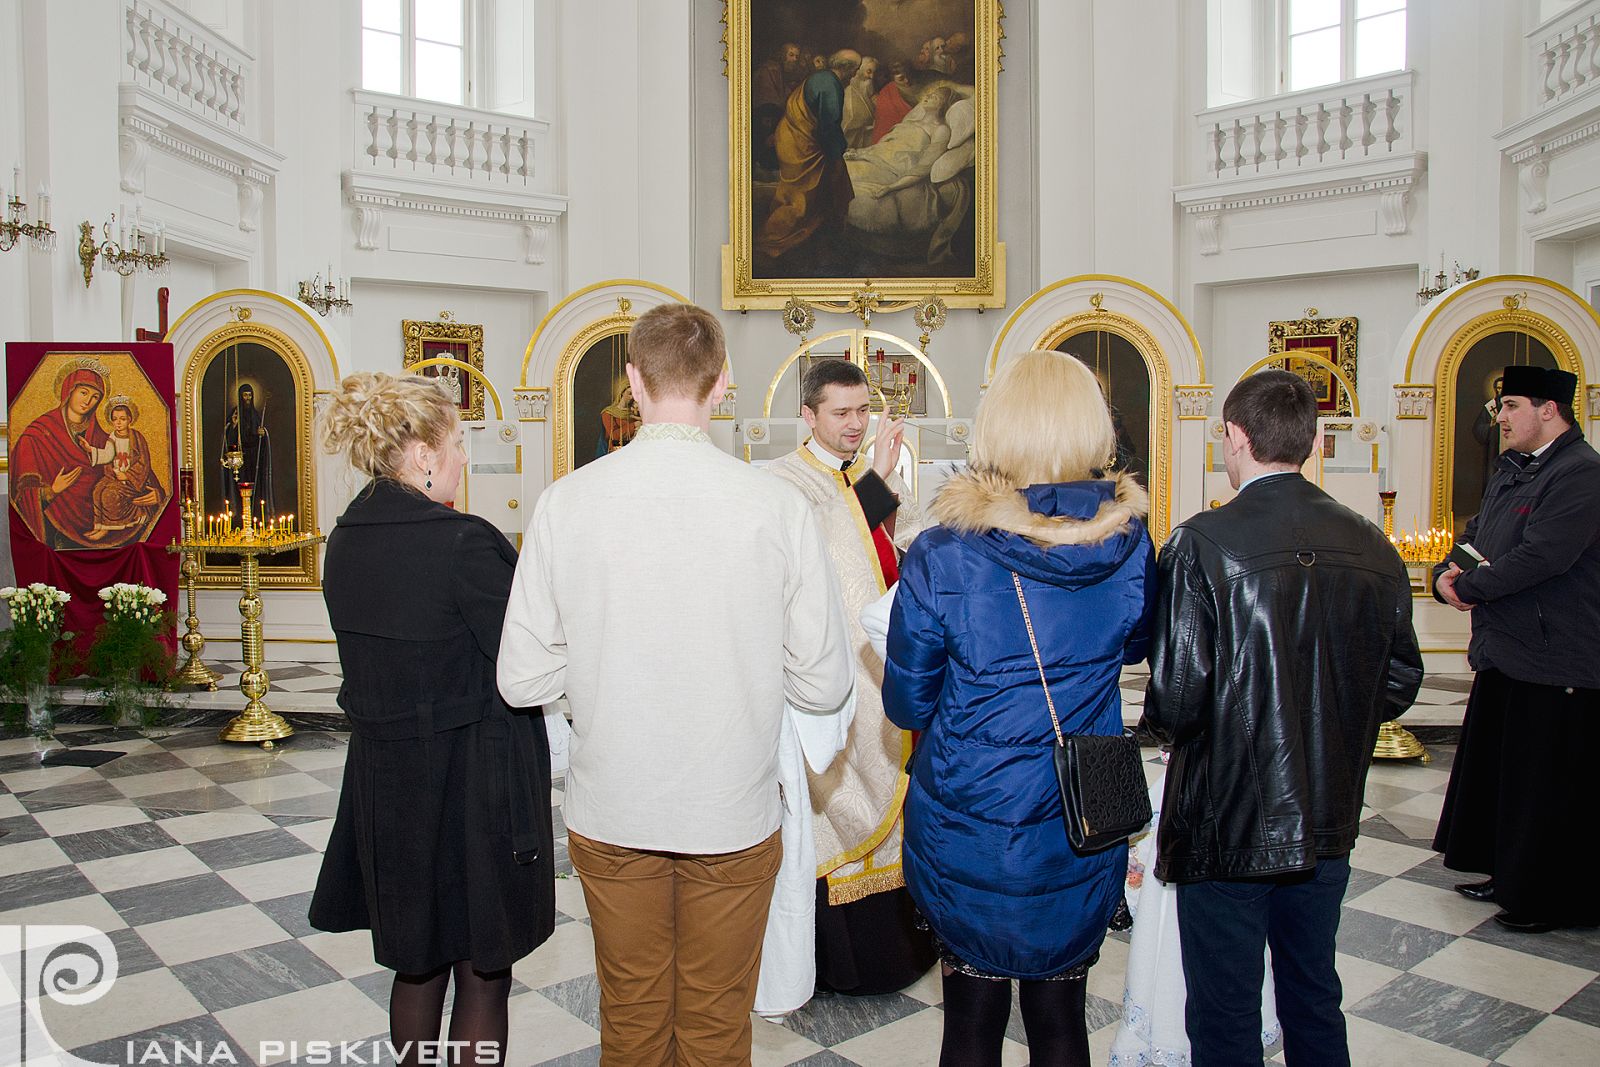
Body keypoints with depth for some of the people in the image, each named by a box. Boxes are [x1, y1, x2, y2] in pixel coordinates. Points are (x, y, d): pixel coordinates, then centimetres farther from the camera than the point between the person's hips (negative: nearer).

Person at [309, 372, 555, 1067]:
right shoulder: (465, 543, -22)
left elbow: (384, 650, 9)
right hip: (472, 782, -7)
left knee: (416, 960, 23)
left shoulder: (346, 539, 2)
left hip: (384, 772, 7)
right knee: (482, 970, 10)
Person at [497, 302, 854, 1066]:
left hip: (610, 815, 1)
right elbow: (823, 686, -9)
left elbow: (522, 680, -7)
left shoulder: (565, 502, -12)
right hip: (735, 815, -1)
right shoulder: (778, 506, -14)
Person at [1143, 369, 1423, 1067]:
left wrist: (1163, 724, 0)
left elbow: (1176, 700, -22)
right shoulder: (1374, 548, -3)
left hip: (1225, 823, -5)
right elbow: (1399, 685, 4)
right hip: (1327, 823, 5)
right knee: (1315, 997, 24)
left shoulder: (1201, 545, -20)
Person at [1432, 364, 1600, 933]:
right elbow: (1472, 538, 17)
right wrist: (1448, 574, -5)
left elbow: (1542, 556, -27)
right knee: (1497, 773, 18)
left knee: (1550, 788, 1)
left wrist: (1469, 587, -15)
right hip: (1504, 652, 10)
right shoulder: (1510, 472, 14)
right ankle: (1509, 876, 32)